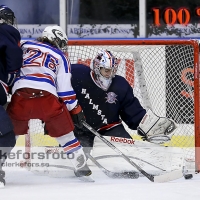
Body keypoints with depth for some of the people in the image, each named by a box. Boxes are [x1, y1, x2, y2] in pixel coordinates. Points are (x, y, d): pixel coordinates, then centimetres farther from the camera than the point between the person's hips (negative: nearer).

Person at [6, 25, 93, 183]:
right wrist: (75, 110, 16)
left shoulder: (25, 46, 23)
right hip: (46, 98, -1)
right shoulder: (60, 57, 16)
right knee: (64, 132, 12)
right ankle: (82, 168, 14)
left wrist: (7, 87, 31)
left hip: (20, 96, 1)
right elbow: (65, 89, 11)